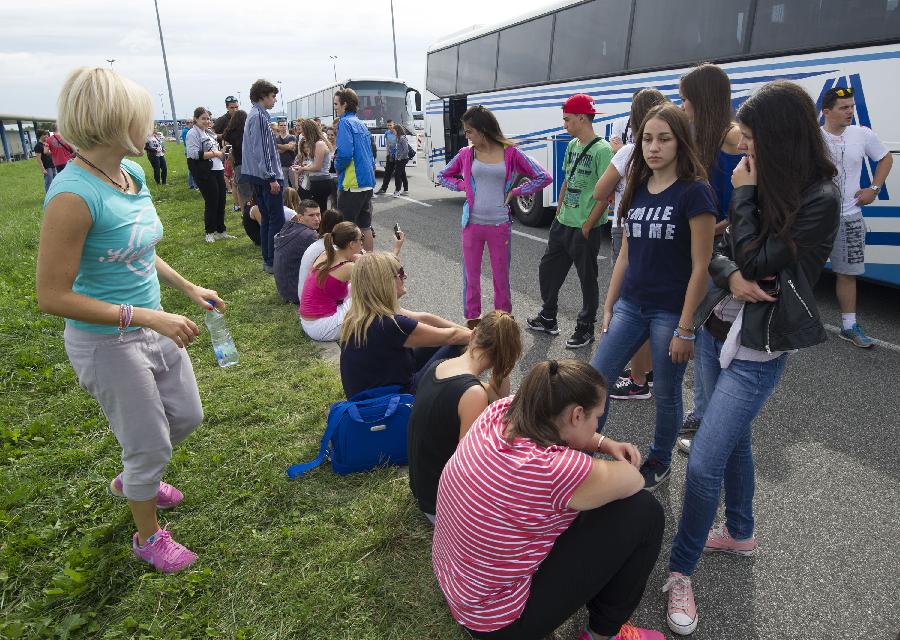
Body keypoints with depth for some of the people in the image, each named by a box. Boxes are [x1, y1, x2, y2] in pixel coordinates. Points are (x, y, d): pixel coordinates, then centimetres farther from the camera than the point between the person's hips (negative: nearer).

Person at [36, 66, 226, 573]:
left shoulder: (133, 173, -2)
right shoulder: (74, 194, -26)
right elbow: (52, 296, -23)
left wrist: (190, 289, 10)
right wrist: (148, 317, -27)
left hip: (153, 327, 8)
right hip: (108, 343, -8)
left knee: (188, 417, 22)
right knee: (151, 446, 9)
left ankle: (132, 481, 53)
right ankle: (148, 537, 38)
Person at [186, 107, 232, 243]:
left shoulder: (209, 133, 19)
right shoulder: (193, 134, -7)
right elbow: (195, 154, -20)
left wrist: (221, 152, 10)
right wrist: (215, 153, -17)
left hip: (217, 171, 8)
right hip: (205, 174, -8)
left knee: (221, 201, 9)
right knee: (211, 202, -3)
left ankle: (221, 231, 18)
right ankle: (210, 232, 10)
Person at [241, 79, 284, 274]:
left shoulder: (254, 115, 18)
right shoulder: (259, 116, -14)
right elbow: (261, 150, -20)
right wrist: (272, 177, -21)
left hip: (258, 177, 10)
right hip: (266, 176, -10)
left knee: (266, 218, 14)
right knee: (277, 219, -6)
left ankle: (267, 260, 19)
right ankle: (273, 262, -3)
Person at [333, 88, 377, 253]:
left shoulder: (345, 122, -9)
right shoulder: (362, 125, 17)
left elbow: (344, 153, -21)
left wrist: (337, 166, -4)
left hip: (352, 183, -9)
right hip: (368, 183, 9)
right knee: (365, 227, 13)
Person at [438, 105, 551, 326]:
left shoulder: (510, 154, -2)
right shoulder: (466, 154, 4)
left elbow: (543, 177, -1)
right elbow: (443, 176, 18)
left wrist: (514, 192, -3)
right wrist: (463, 186, 3)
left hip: (500, 225, -2)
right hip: (472, 224, 2)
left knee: (501, 277, 7)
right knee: (471, 275, 9)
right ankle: (472, 321, 23)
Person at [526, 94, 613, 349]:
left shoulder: (602, 149, -15)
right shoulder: (572, 145, 10)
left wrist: (588, 226, -18)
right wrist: (558, 212, 14)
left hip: (584, 228, -8)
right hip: (562, 223, 8)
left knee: (587, 279, 5)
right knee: (547, 269, 15)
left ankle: (585, 328, 21)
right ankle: (548, 318, 33)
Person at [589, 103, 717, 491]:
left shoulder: (694, 192, -13)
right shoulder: (637, 190, 6)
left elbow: (700, 267, -14)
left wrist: (684, 329, -15)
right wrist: (608, 307, 11)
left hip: (671, 312, -6)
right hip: (630, 305, 6)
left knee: (666, 394, 10)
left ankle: (660, 462, 33)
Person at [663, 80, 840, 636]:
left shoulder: (820, 200, -16)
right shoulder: (765, 185, 4)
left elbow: (758, 260, -20)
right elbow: (718, 253, 5)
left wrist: (745, 194, -13)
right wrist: (730, 276, -17)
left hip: (757, 351, -7)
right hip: (717, 330, 7)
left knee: (704, 462, -9)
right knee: (734, 439, 22)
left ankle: (681, 573, 10)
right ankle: (740, 533, 44)